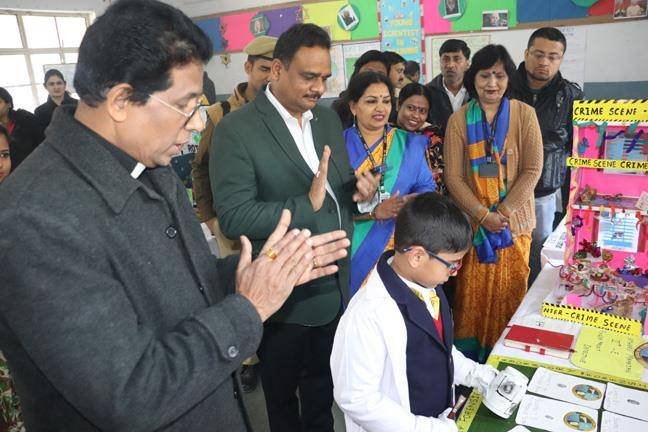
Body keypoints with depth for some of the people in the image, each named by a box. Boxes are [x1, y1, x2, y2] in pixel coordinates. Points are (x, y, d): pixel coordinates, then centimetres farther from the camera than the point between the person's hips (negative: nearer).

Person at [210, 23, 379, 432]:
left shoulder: (329, 118, 4)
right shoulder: (237, 129, -17)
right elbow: (232, 216, -21)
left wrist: (358, 188, -11)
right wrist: (307, 205, -31)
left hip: (334, 283, 6)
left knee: (322, 382, 26)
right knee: (281, 389, 20)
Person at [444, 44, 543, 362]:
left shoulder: (524, 114, -1)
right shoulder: (459, 120, -2)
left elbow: (532, 169, -4)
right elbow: (453, 176, -5)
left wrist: (504, 211, -13)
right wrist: (482, 215, -14)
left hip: (514, 220, 1)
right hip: (472, 221, 0)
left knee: (510, 291, 8)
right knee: (472, 292, 6)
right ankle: (469, 357, 24)